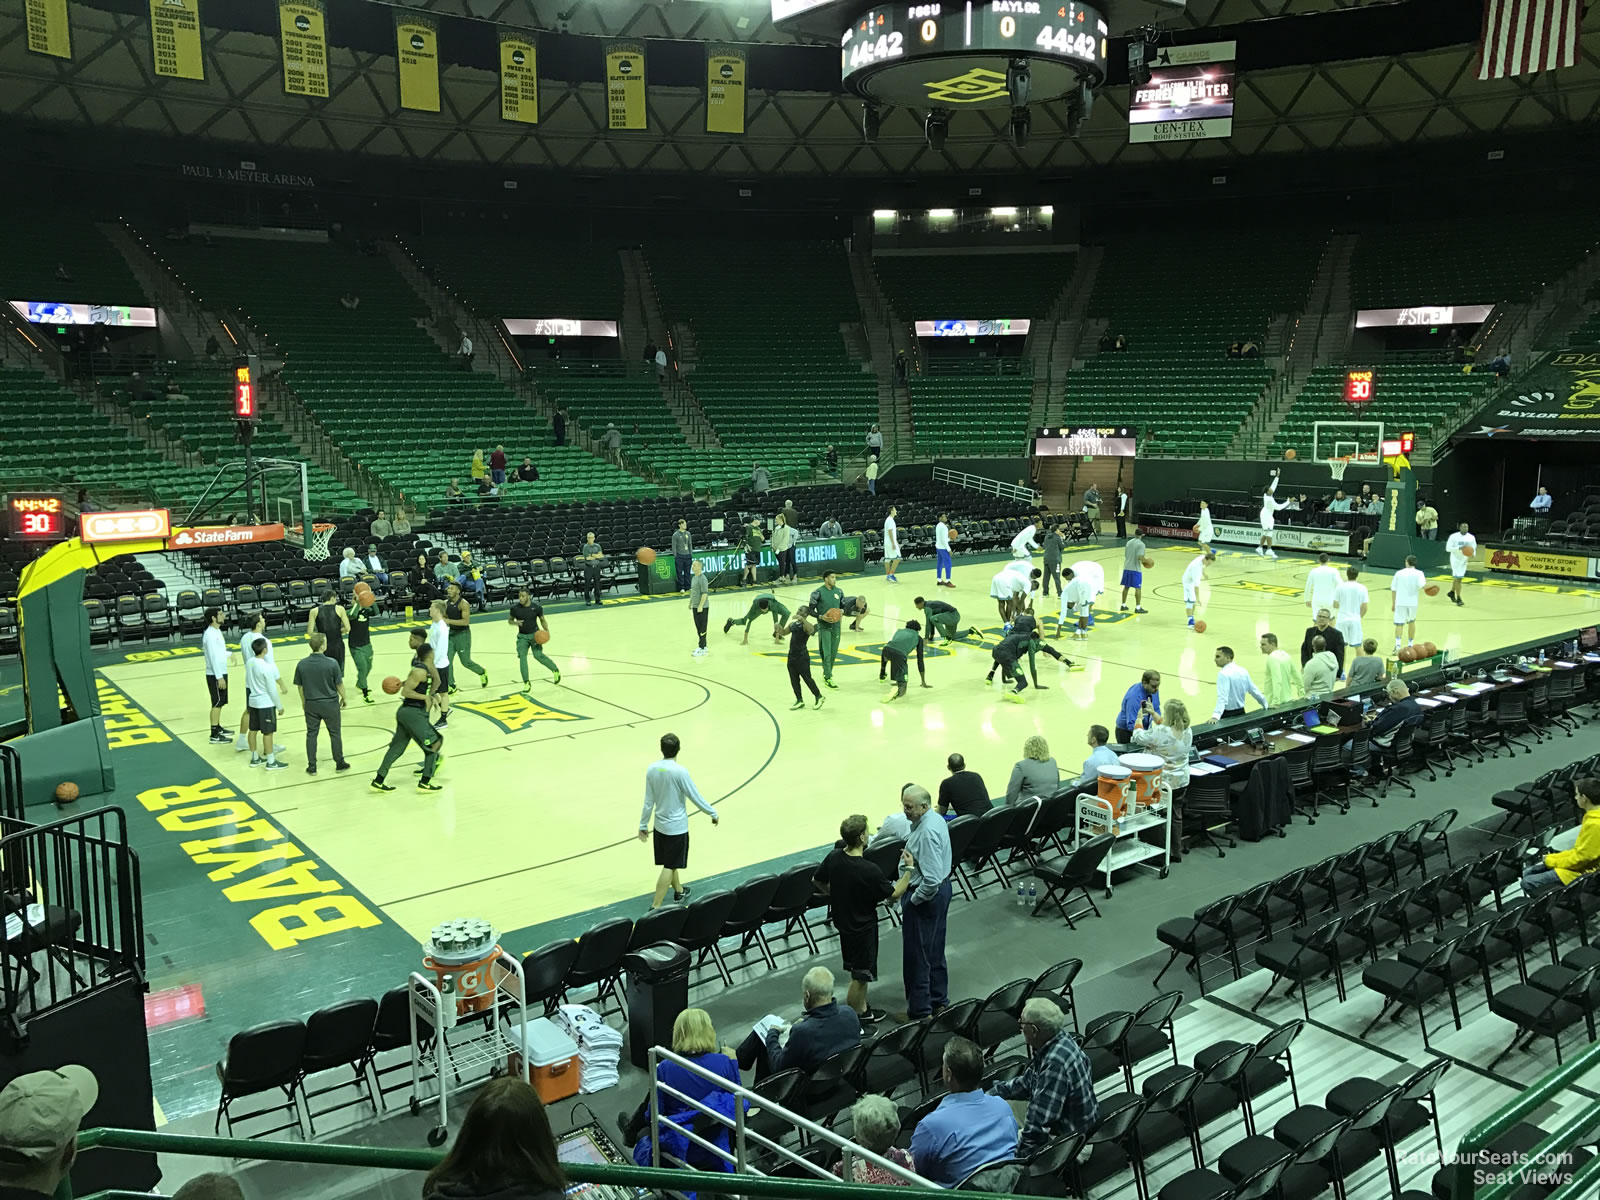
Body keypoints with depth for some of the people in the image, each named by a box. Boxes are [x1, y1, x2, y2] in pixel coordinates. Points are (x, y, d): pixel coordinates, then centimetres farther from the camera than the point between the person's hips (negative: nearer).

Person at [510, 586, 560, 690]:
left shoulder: (537, 608, -12)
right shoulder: (515, 608, -10)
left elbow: (542, 620, 4)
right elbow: (510, 620, 6)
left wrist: (547, 631, -12)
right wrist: (516, 622, -17)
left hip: (535, 634, -2)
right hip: (522, 636, 2)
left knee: (538, 655, -11)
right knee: (522, 656, -14)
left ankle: (555, 670, 16)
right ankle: (526, 683, -7)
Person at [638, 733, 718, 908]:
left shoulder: (651, 769, -7)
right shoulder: (680, 772, -23)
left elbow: (648, 801, 0)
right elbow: (696, 797, -14)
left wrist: (643, 825, 9)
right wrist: (713, 813, 1)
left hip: (660, 825, 6)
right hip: (677, 827, -6)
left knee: (670, 862, 23)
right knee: (669, 867, 0)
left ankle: (679, 891, 43)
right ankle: (655, 906, -3)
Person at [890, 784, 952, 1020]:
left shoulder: (927, 832, -28)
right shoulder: (935, 820, 3)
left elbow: (931, 880, -32)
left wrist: (913, 899, -18)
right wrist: (911, 857, 0)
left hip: (927, 895, -10)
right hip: (941, 889, 10)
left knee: (916, 956, 3)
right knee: (935, 950, 22)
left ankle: (920, 1011, 14)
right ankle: (939, 1000, 37)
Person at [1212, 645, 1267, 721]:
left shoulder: (1223, 674, -17)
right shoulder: (1243, 671, 7)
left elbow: (1222, 697, -28)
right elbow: (1254, 690, 16)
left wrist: (1215, 716, -38)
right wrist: (1266, 704, 31)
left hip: (1228, 715, -8)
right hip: (1241, 713, 8)